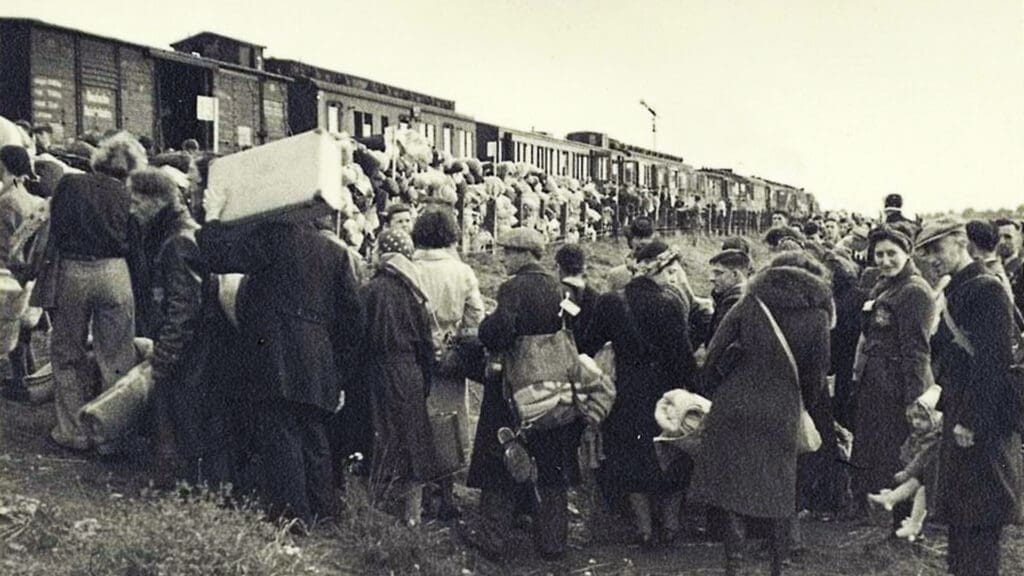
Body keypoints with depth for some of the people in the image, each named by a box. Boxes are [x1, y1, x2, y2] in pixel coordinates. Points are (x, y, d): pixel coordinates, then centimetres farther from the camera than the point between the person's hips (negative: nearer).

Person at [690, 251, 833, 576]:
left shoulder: (752, 302, 0)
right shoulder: (817, 314, 0)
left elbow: (714, 353, -3)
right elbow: (817, 369, 7)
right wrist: (806, 403, 23)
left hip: (735, 406, 0)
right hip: (782, 412, 1)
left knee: (731, 485, 9)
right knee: (779, 489, 14)